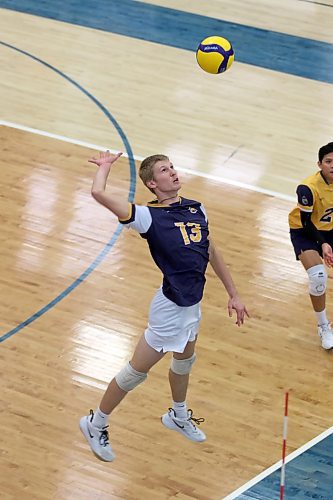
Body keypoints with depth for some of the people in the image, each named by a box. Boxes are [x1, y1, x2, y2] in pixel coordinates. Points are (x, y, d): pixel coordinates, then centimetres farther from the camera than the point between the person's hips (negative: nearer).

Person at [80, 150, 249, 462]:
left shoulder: (197, 209, 2)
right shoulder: (149, 216, -19)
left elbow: (212, 253, 14)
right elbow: (99, 193, -32)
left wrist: (233, 294, 16)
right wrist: (105, 165, -12)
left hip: (193, 305, 7)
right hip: (171, 309, -7)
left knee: (184, 362, 30)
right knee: (136, 372, 7)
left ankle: (178, 417, 56)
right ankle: (96, 425, 26)